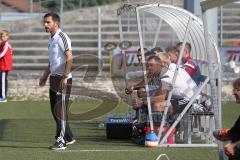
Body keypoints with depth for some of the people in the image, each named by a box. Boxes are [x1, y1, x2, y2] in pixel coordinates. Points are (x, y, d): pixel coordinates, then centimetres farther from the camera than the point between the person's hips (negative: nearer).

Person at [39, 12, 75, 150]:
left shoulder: (62, 38, -13)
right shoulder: (51, 39, 16)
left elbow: (70, 59, -19)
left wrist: (64, 77, -23)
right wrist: (45, 76, 23)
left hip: (63, 79, -9)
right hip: (54, 77, 9)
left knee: (60, 110, -9)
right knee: (55, 110, 11)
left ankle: (61, 141, -7)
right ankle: (69, 137, 20)